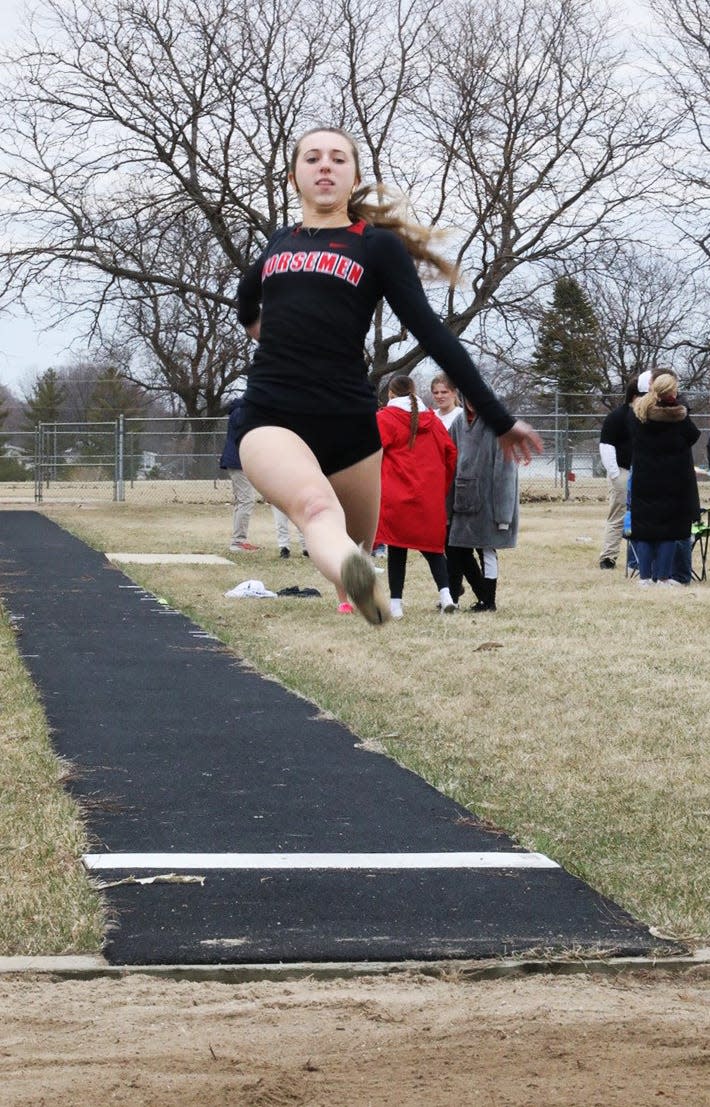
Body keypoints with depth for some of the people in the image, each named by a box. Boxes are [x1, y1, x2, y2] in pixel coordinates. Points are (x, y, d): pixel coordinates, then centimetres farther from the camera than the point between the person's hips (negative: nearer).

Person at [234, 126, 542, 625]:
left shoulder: (378, 246, 9)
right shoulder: (279, 243, 19)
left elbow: (432, 333, 5)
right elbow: (248, 294, 45)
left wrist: (499, 418, 1)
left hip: (350, 422, 2)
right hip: (273, 417, -2)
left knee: (360, 557, 8)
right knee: (314, 504, -34)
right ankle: (355, 580, -65)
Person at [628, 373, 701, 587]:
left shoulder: (637, 411, -4)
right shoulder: (679, 416, -15)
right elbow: (693, 436, 0)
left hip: (643, 481, 3)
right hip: (671, 483, -3)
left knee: (643, 527, 8)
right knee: (669, 529, 4)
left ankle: (644, 575, 7)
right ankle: (663, 575, 3)